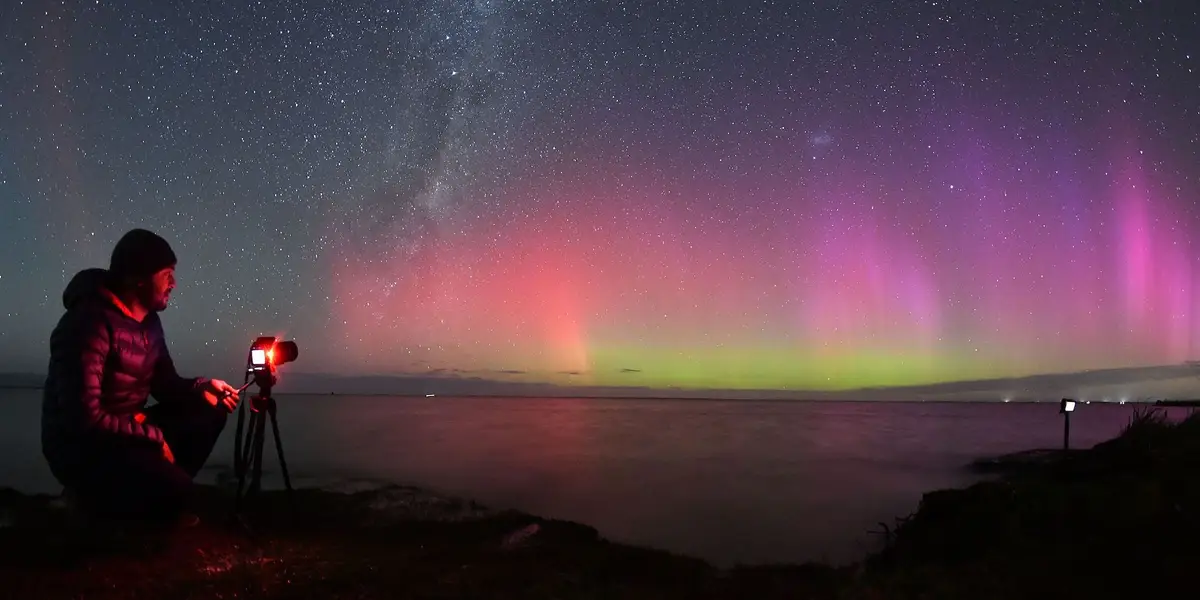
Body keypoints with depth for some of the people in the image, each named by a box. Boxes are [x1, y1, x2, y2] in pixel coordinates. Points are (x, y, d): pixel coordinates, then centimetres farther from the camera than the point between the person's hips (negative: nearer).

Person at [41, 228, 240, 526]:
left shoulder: (148, 320, 6)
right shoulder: (89, 323, -24)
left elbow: (165, 385, 12)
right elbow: (85, 417, -29)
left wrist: (202, 387, -9)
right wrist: (152, 435, -20)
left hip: (130, 428, 9)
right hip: (81, 446, -9)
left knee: (210, 412, -2)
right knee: (175, 486, -27)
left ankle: (162, 495, 6)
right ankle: (95, 497, 1)